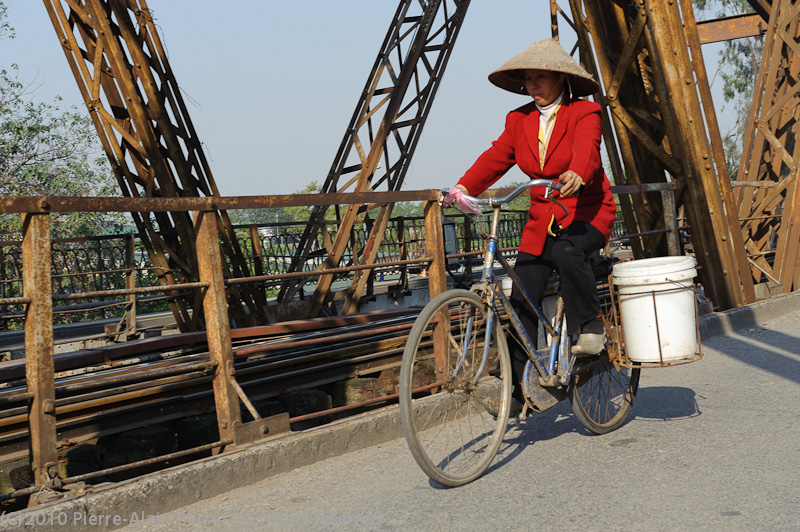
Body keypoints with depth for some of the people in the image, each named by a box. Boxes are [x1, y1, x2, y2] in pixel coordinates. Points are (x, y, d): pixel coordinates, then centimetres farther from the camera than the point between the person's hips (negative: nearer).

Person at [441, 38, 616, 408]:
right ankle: (521, 385, 3)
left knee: (566, 252, -37)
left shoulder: (584, 113, -7)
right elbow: (496, 157, -1)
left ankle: (590, 327, -15)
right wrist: (463, 187, -17)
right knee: (521, 300, -6)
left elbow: (585, 150, -26)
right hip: (542, 220, 5)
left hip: (588, 213, -4)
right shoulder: (519, 120, 8)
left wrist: (575, 176, -49)